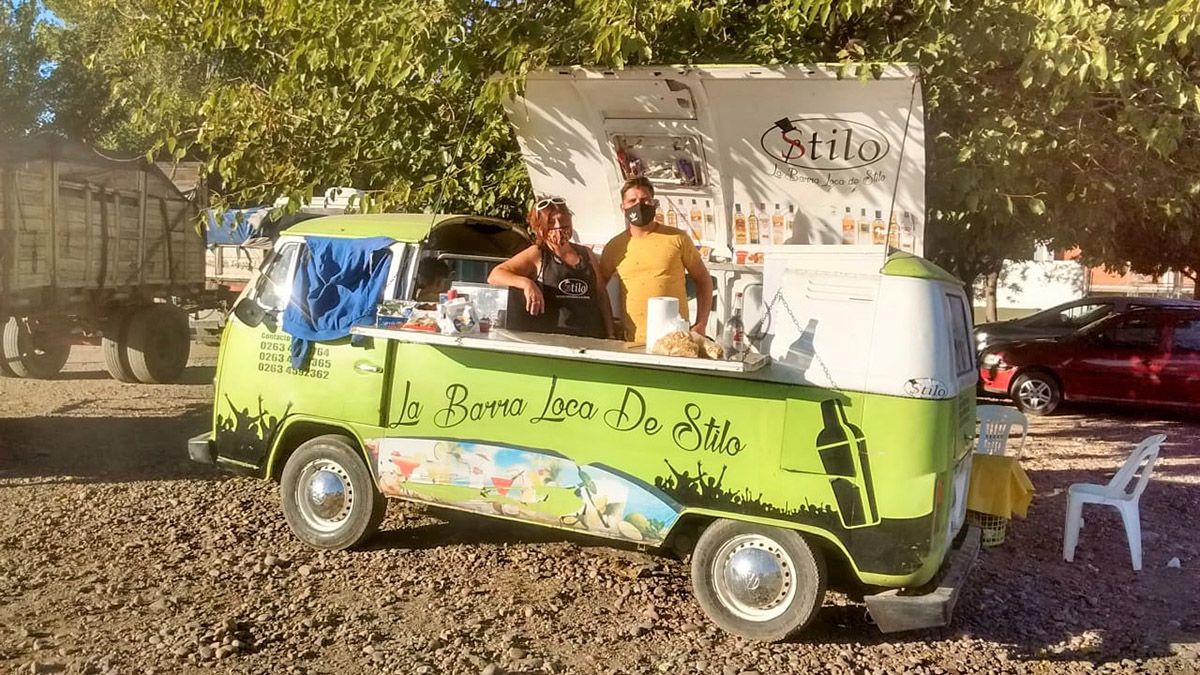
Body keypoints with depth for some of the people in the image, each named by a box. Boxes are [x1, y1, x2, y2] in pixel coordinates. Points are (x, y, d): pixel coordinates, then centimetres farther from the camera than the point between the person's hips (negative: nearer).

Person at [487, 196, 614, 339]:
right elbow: (494, 276, -2)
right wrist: (526, 283, -20)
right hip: (551, 339, -3)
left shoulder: (586, 254, 17)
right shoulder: (537, 255, 5)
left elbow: (602, 295, 22)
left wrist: (610, 337, 16)